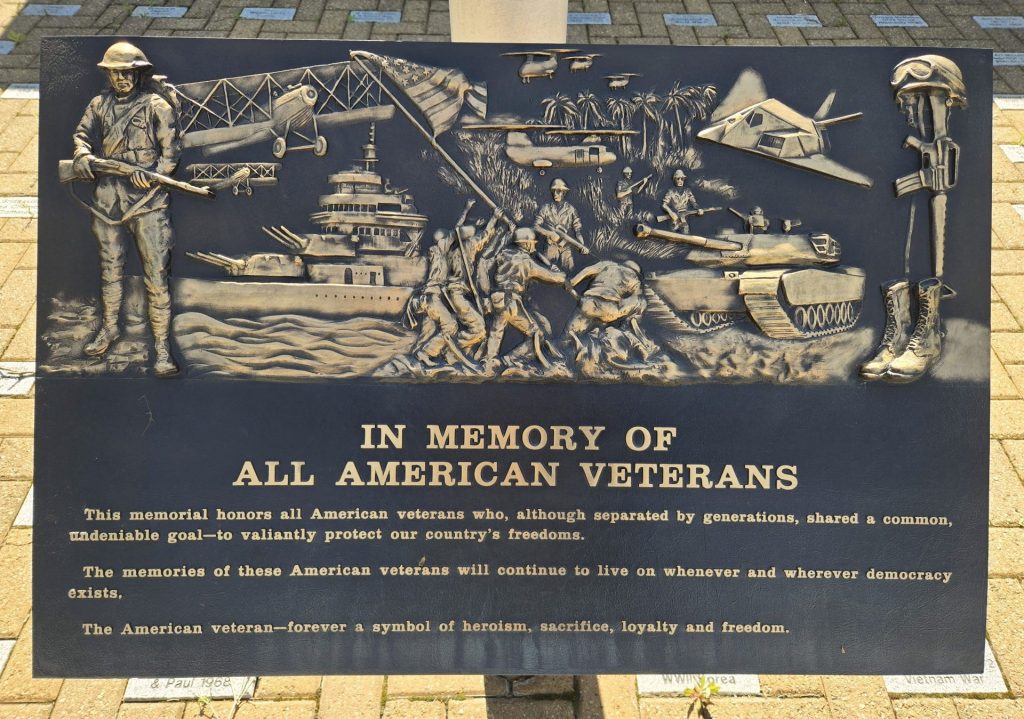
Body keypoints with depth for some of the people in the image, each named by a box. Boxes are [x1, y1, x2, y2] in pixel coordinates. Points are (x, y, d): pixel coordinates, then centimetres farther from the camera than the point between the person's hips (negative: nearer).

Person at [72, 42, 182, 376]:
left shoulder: (157, 106, -3)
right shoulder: (99, 104, 11)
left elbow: (171, 151, -5)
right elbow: (82, 134, 12)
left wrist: (152, 173, -21)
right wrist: (83, 154, -10)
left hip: (148, 201, -5)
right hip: (108, 198, 5)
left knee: (156, 273, -7)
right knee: (110, 267, 17)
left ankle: (162, 344, -4)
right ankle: (109, 327, 35)